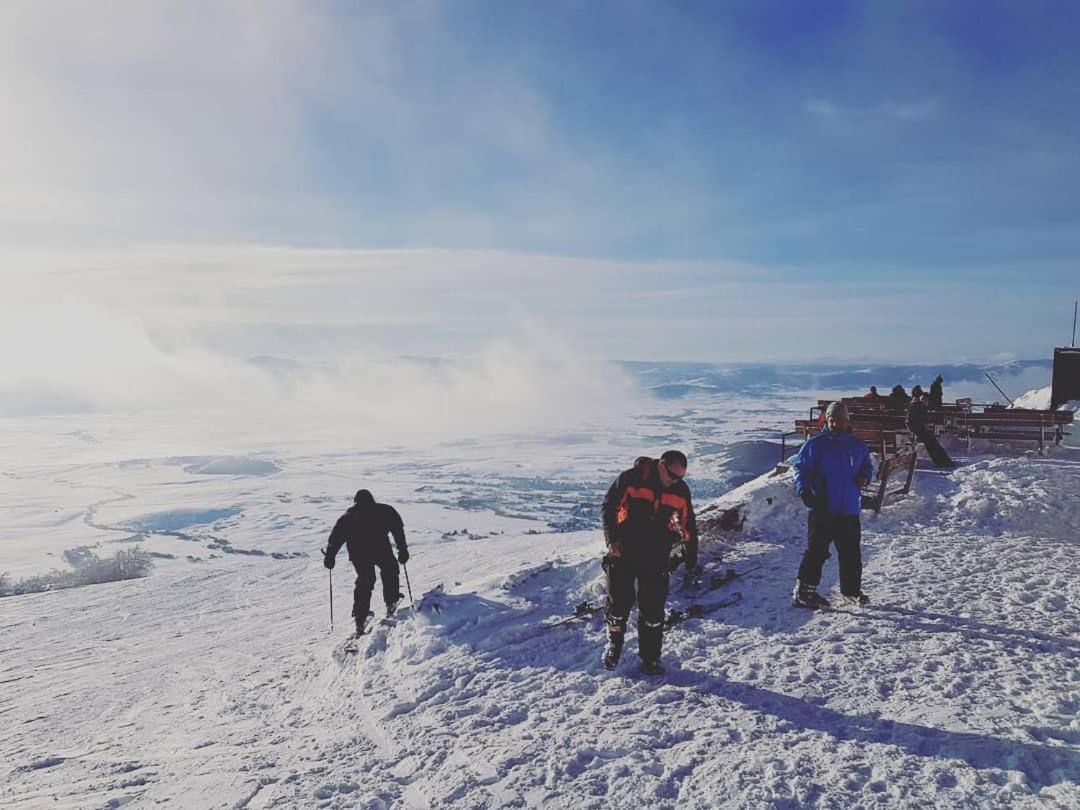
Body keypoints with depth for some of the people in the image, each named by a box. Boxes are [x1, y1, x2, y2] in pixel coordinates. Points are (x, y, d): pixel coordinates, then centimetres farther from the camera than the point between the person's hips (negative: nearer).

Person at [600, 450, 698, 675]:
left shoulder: (681, 490, 1)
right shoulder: (630, 479, -11)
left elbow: (688, 525, 11)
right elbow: (608, 508, -6)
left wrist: (691, 556, 11)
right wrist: (611, 539, -13)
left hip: (657, 561, 2)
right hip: (623, 555, -2)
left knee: (653, 612, 3)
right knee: (619, 604, 6)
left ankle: (650, 658, 18)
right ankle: (614, 644, 32)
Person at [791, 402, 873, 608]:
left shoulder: (858, 446, 10)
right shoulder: (815, 444, -2)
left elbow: (867, 466, 21)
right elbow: (801, 468, -2)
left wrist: (865, 477, -2)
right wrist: (803, 490, -16)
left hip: (850, 510, 4)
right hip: (822, 508, -4)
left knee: (851, 552, 13)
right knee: (817, 550, -5)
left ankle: (852, 590, 28)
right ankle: (803, 590, 0)